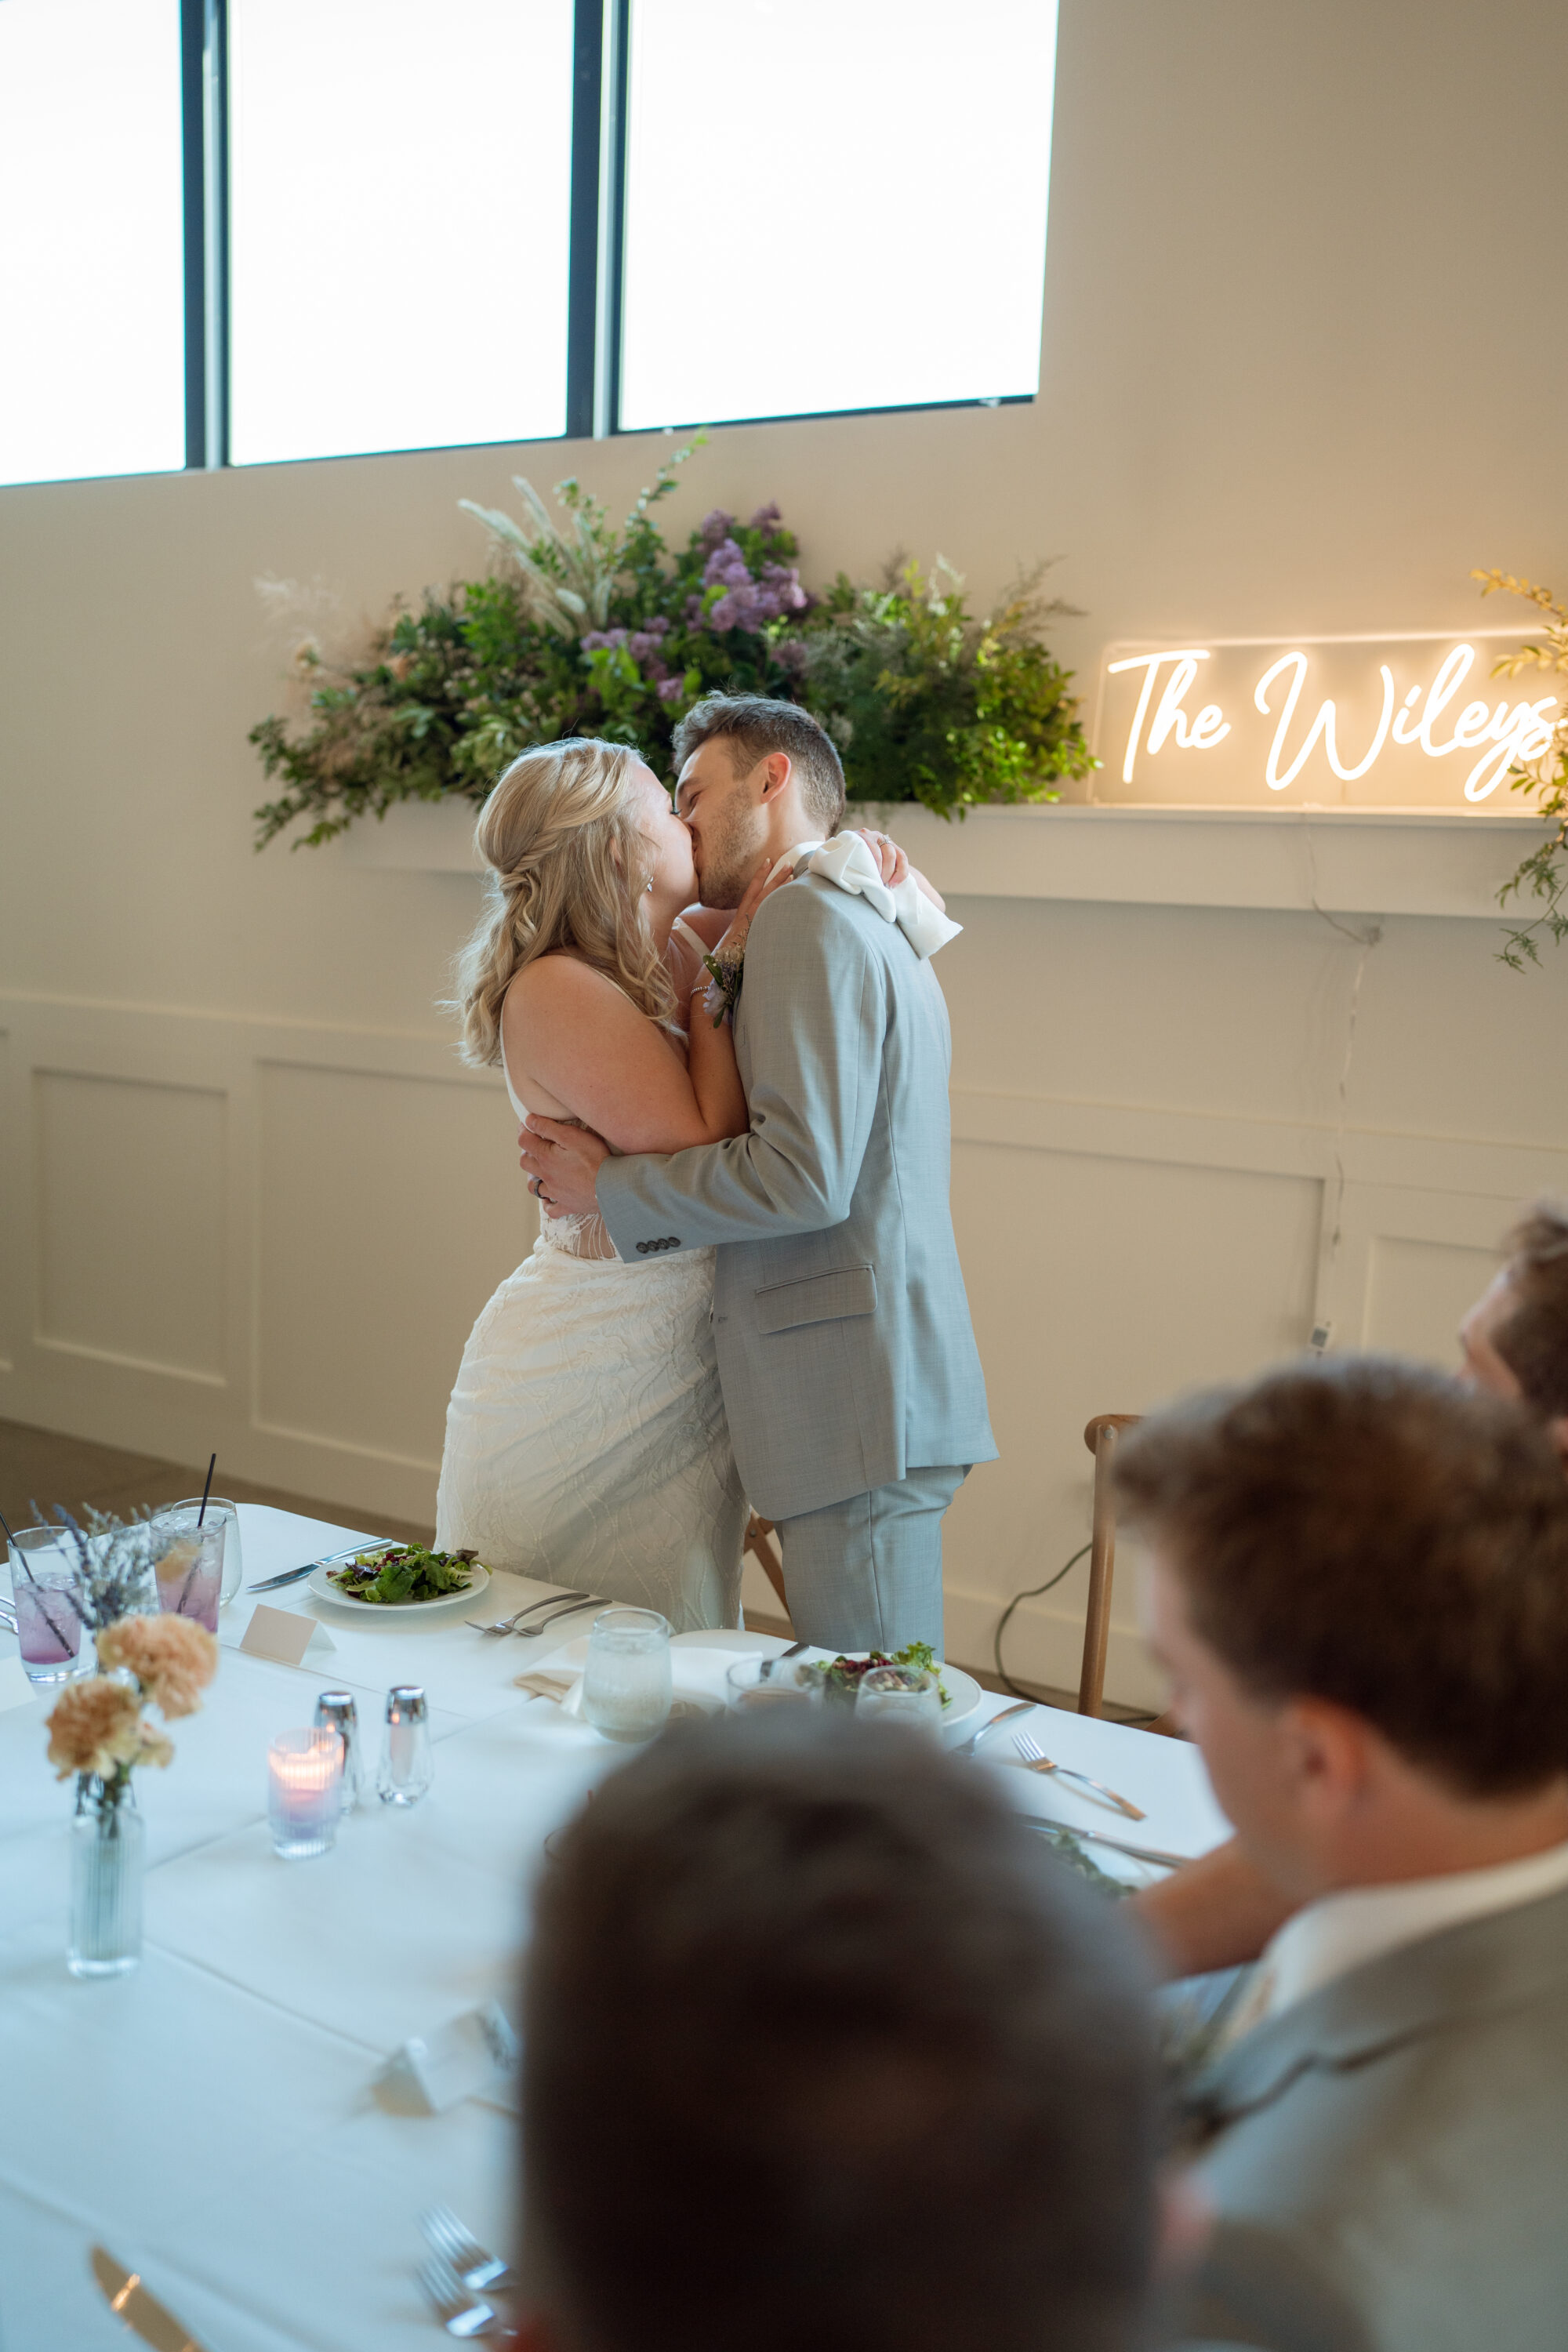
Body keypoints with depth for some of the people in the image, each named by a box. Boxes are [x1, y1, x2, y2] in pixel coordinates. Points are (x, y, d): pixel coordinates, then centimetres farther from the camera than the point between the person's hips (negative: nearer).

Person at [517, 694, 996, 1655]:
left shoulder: (811, 919, -11)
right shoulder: (867, 921, 21)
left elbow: (804, 1173, -21)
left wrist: (608, 1188, -9)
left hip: (856, 1400, -10)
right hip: (871, 1391, 10)